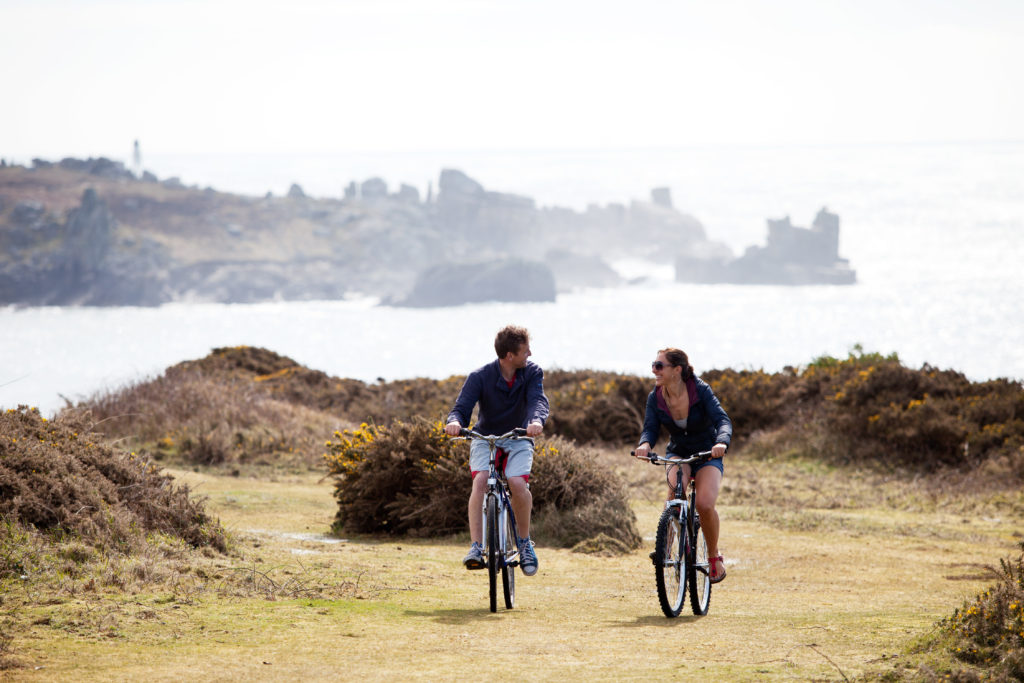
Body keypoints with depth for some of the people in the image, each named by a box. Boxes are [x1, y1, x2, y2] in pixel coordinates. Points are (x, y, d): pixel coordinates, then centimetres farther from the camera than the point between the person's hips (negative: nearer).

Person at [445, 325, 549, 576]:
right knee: (480, 481, -29)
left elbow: (538, 400, -25)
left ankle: (525, 542, -2)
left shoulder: (532, 372, -10)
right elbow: (462, 407, -23)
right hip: (485, 438, -1)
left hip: (518, 439, 1)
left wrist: (536, 420, -49)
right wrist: (455, 421, -49)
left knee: (518, 484, -25)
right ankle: (476, 547, -32)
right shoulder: (480, 377, -16)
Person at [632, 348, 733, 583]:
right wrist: (645, 444, -42)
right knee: (675, 489, -32)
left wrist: (721, 442, -50)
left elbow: (722, 420, -29)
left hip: (707, 455, -2)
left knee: (705, 504, -25)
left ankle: (714, 556, 0)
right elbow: (650, 428, -17)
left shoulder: (700, 390, -20)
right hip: (678, 454, 2)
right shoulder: (655, 398, -10)